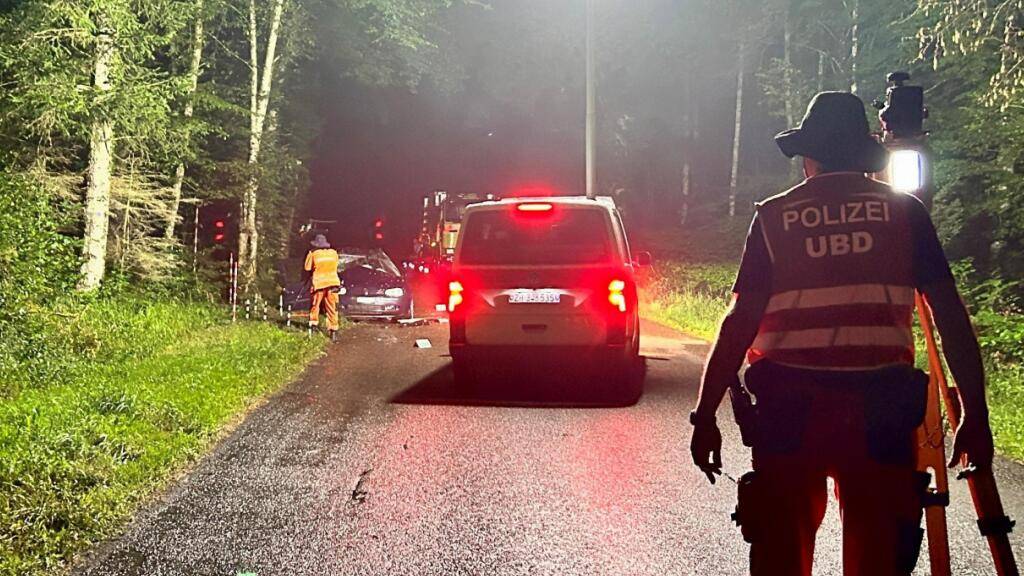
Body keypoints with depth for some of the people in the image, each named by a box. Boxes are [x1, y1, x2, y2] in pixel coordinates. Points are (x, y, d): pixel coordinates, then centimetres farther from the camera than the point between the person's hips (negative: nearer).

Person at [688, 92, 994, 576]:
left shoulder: (773, 217, 4)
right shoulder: (904, 211, 6)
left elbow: (740, 321, -3)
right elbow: (951, 315, 1)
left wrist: (704, 416, 0)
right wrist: (975, 414, 4)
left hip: (787, 409, 0)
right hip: (882, 410, 0)